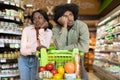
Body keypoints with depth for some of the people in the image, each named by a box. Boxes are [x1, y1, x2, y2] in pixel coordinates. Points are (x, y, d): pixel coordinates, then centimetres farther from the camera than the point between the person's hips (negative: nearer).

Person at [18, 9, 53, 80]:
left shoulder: (48, 32, -8)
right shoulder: (27, 29, -10)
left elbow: (44, 48, -23)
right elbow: (22, 50, -16)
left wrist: (41, 29, -21)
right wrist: (35, 49, -34)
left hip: (37, 60, 0)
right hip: (24, 59, 0)